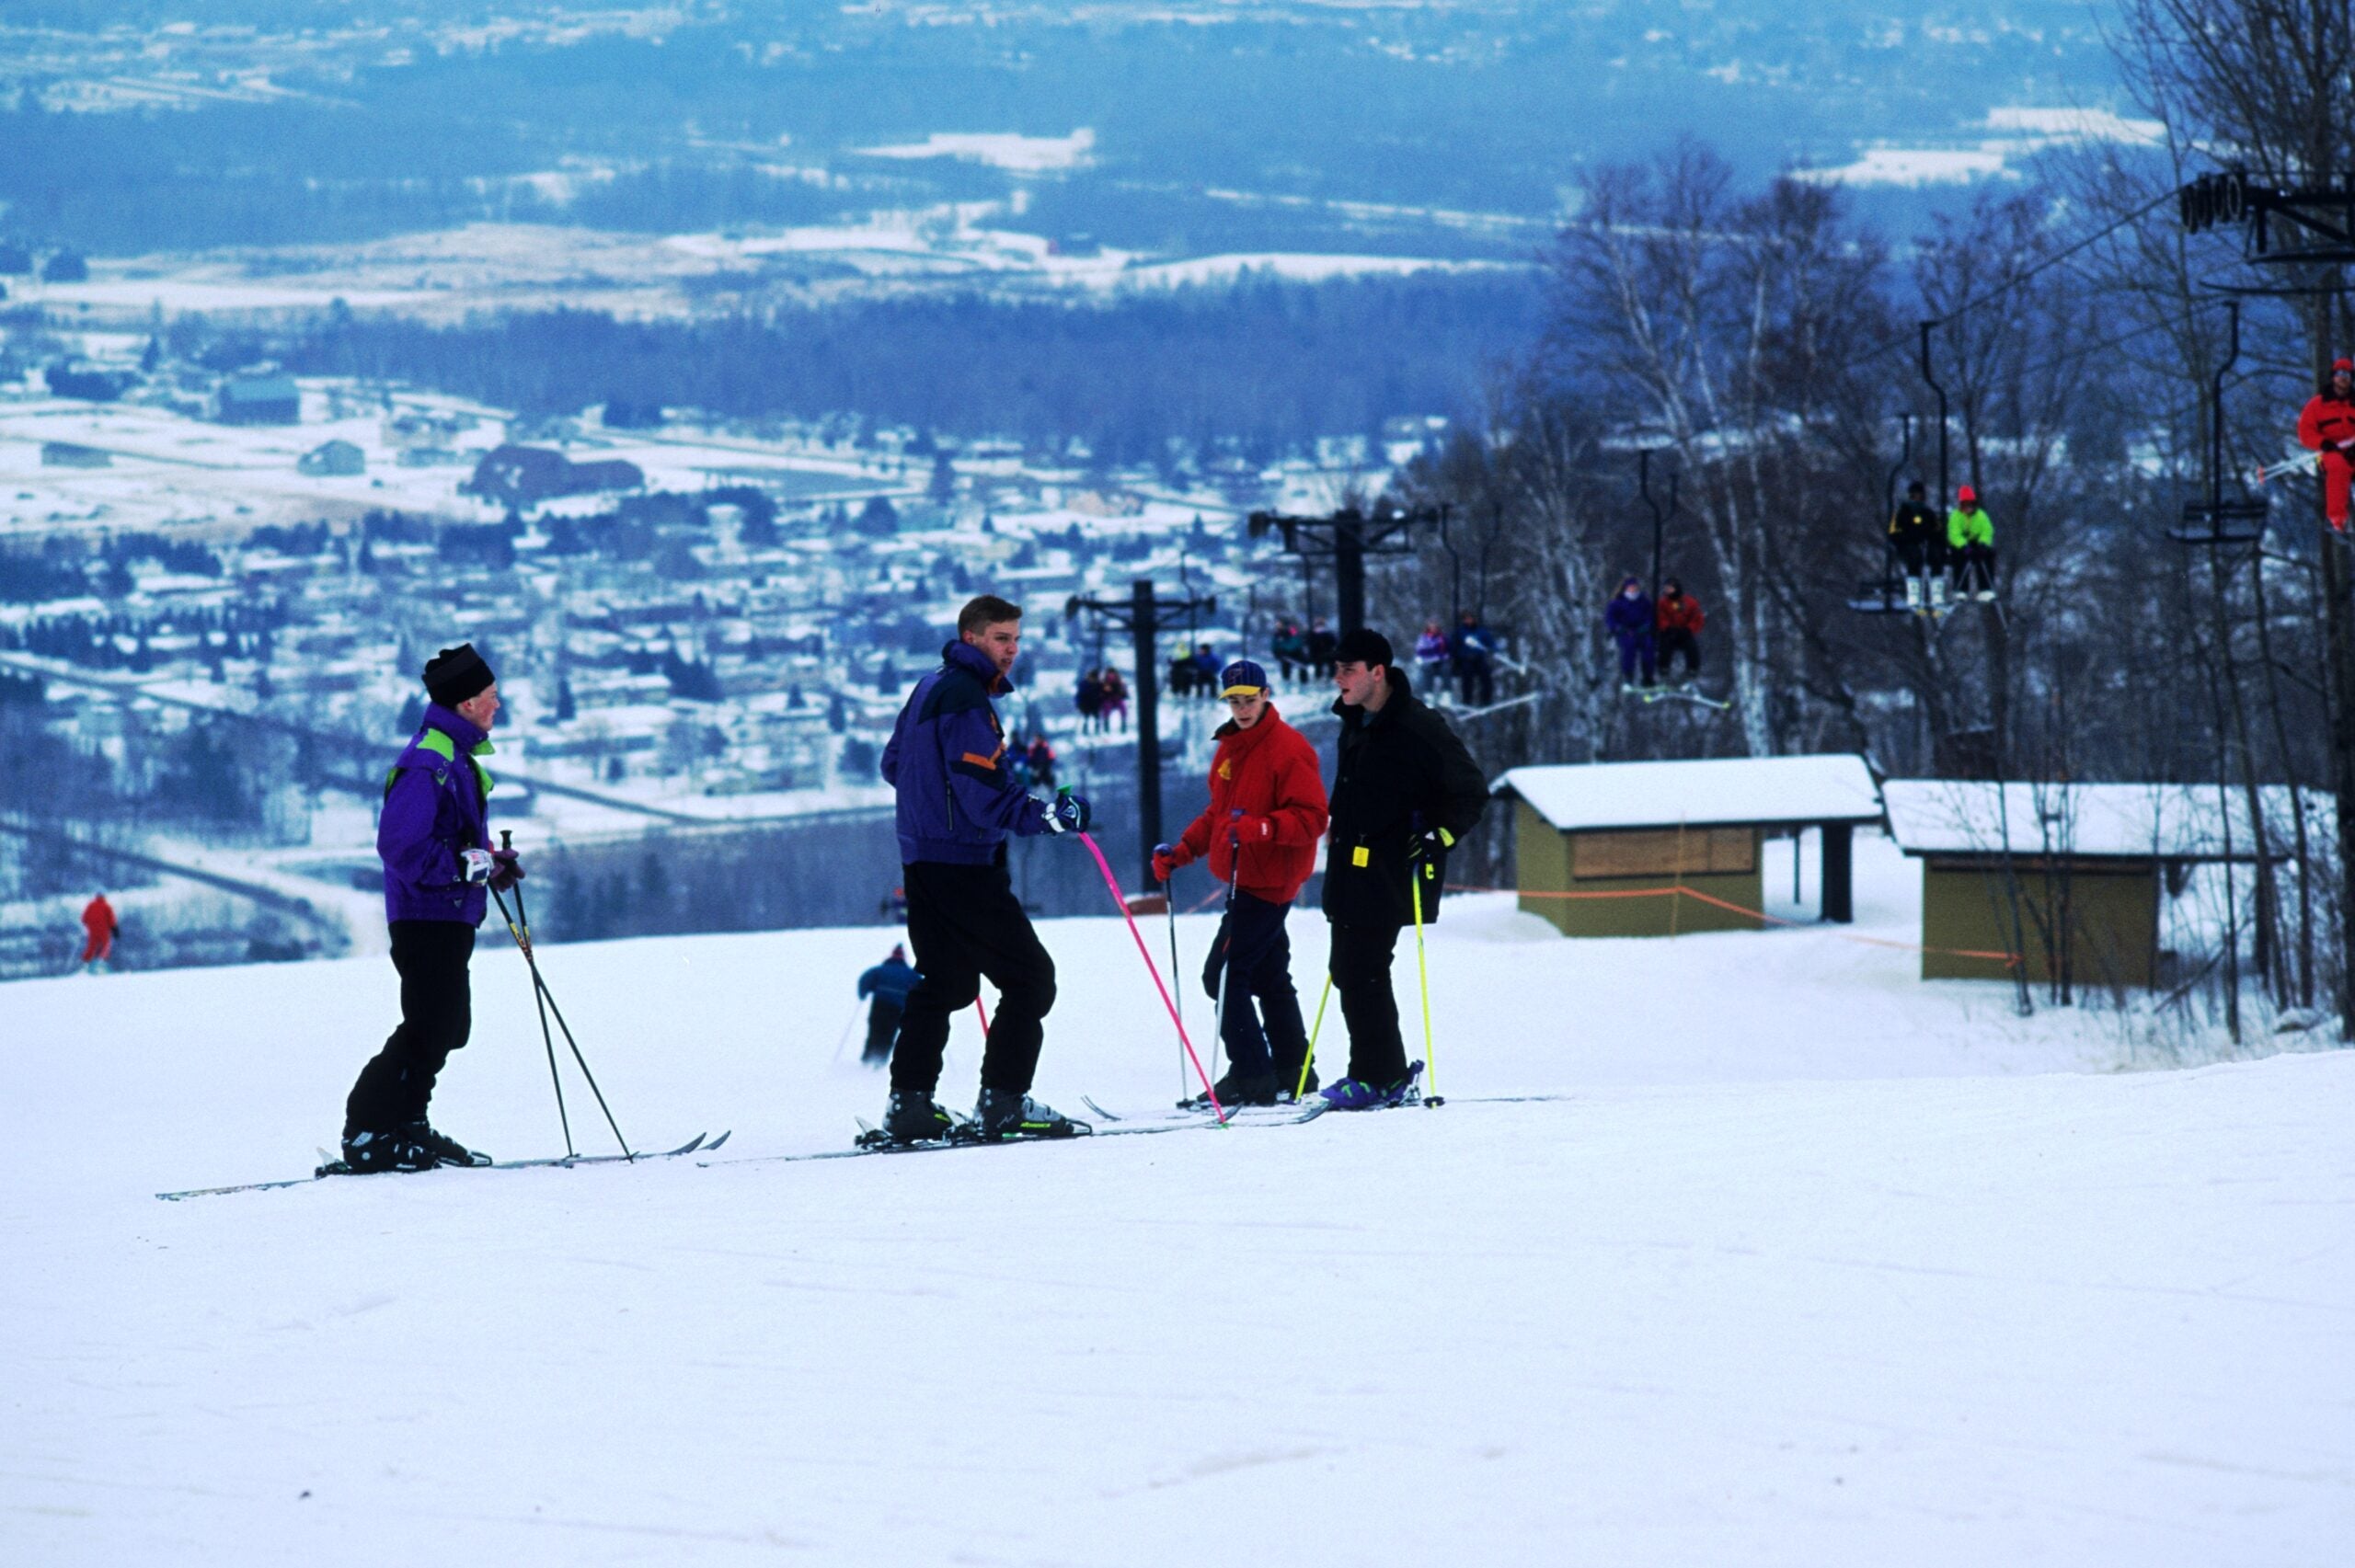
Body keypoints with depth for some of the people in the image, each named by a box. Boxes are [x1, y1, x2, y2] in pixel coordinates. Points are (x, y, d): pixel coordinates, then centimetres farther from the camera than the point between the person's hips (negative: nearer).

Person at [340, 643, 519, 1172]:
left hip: (449, 918, 11)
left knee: (447, 1028, 15)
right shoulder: (428, 762, -18)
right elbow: (401, 845, -24)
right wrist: (469, 865, -21)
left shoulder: (455, 757, 15)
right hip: (428, 917, -11)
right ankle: (368, 1134, -8)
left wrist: (490, 860, 10)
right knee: (429, 1029, -11)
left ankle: (405, 1127, 22)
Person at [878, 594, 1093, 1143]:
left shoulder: (929, 689, 14)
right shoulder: (966, 701, -17)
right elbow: (986, 798, -23)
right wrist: (1049, 815, -29)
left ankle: (909, 1103, 13)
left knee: (944, 982, 17)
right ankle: (1002, 1102, -11)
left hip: (922, 863, 10)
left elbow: (894, 766, 25)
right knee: (1029, 976, -7)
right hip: (963, 865, -10)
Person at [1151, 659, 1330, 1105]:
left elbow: (1311, 818, -20)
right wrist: (1181, 850, 14)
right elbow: (1218, 813, 25)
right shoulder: (1230, 748, 14)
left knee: (1223, 975, -12)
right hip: (1245, 880, 10)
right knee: (1269, 977, 16)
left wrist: (1260, 828, -33)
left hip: (1268, 881, -10)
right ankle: (1292, 1072, 24)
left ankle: (1250, 1076, -10)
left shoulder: (1288, 749, -15)